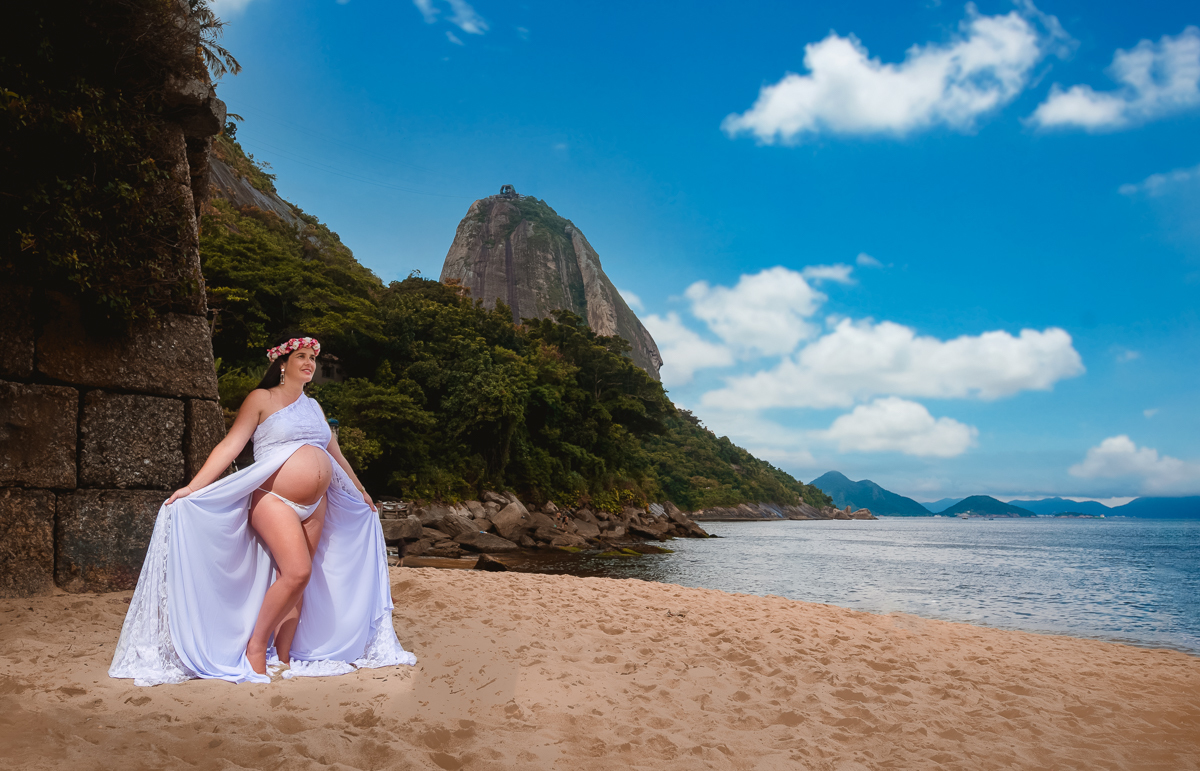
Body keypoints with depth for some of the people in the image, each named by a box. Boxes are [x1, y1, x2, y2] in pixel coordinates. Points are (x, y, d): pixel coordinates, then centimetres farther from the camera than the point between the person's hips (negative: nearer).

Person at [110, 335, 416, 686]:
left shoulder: (313, 407, 19)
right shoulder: (262, 399, 1)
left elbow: (336, 454, 28)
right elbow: (230, 445, -7)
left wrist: (361, 492, 35)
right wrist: (192, 487, -17)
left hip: (315, 506, 6)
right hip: (273, 499, -6)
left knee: (297, 581, 3)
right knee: (297, 572, -19)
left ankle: (283, 657, 10)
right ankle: (254, 649, -5)